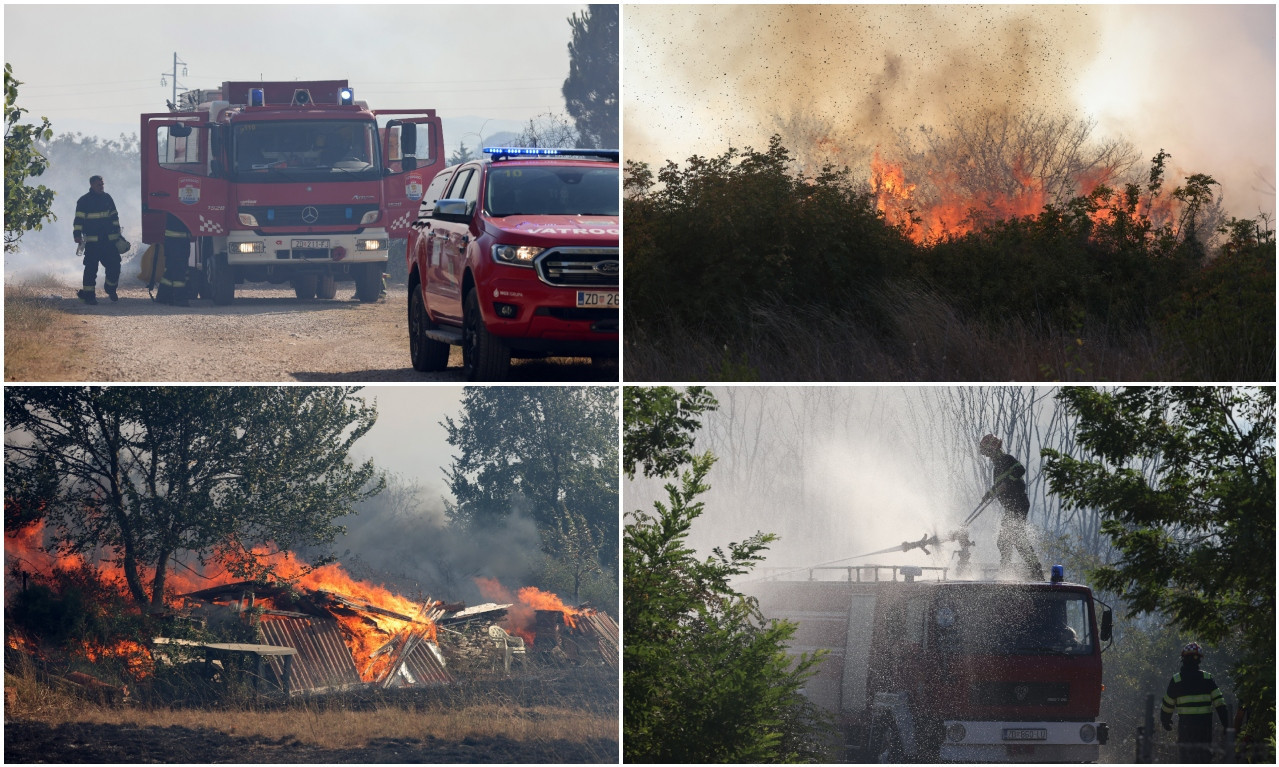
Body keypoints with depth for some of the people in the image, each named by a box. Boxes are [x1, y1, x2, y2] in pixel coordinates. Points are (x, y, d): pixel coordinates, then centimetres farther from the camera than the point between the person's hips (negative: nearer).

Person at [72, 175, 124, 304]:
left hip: (109, 240, 4)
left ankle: (111, 289, 24)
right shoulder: (84, 201, -2)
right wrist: (78, 235, -13)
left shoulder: (107, 198, 12)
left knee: (114, 264, 1)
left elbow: (114, 216, 19)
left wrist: (116, 233, 17)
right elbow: (79, 219, -5)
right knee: (91, 268, -4)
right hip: (92, 241, -4)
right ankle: (88, 294, 1)